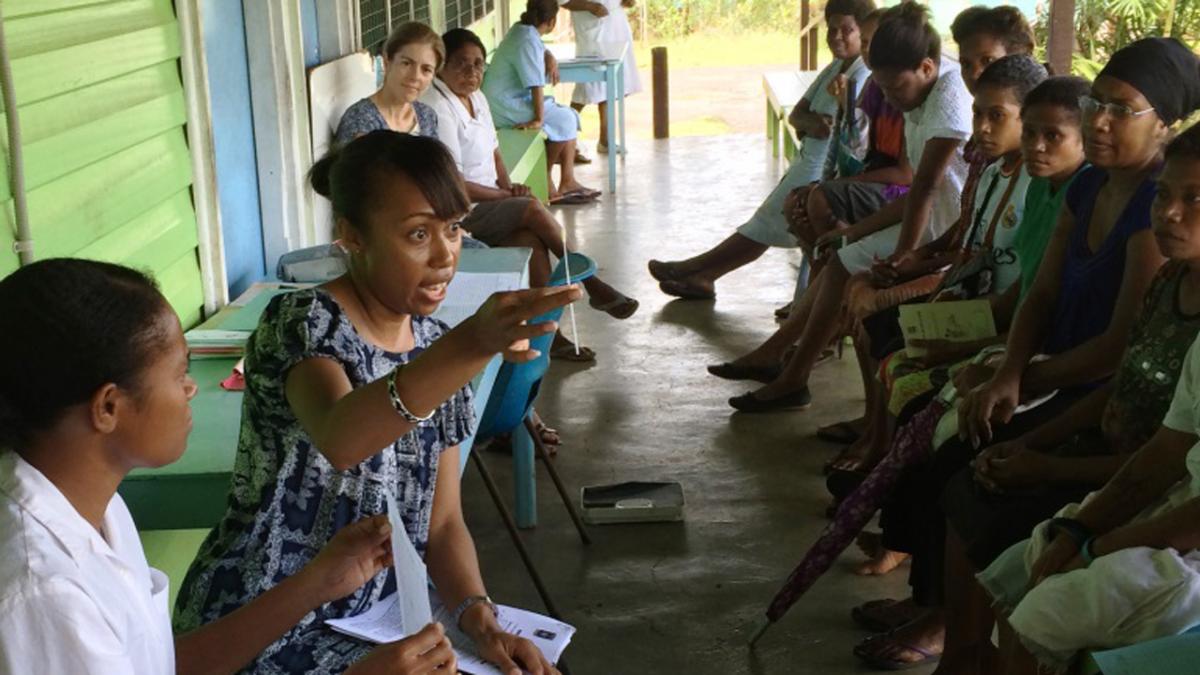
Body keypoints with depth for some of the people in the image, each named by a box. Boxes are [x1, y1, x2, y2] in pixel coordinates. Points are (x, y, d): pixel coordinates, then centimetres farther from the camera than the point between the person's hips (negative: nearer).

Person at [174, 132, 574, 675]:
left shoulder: (433, 345, 2)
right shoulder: (302, 322, -18)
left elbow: (442, 522, 4)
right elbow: (338, 437, -40)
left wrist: (481, 621, -13)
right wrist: (473, 344, -54)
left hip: (372, 622, 6)